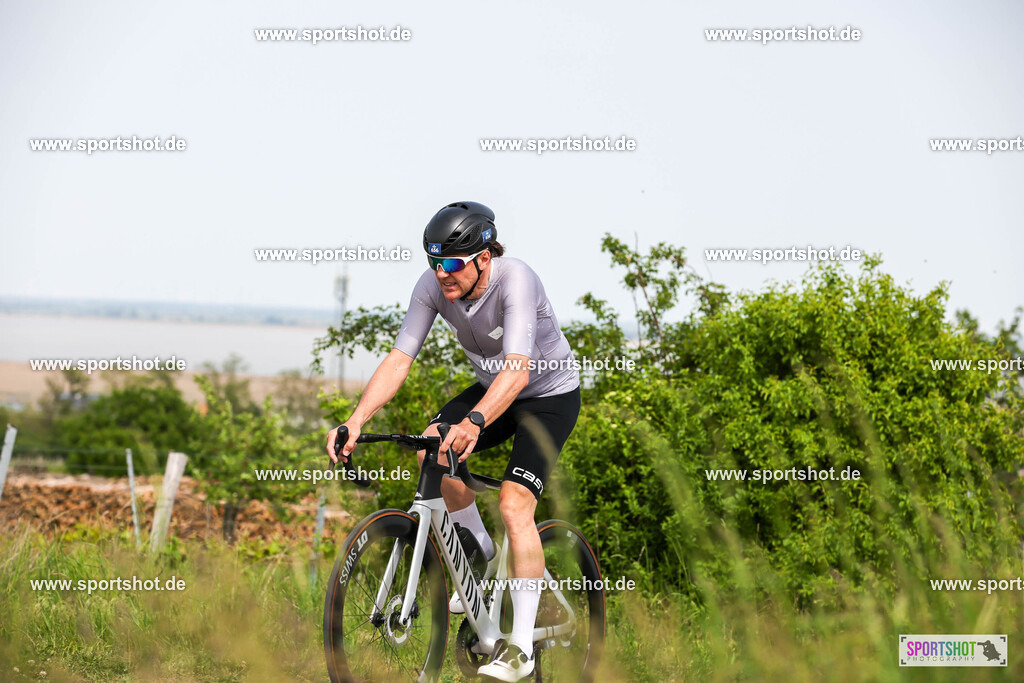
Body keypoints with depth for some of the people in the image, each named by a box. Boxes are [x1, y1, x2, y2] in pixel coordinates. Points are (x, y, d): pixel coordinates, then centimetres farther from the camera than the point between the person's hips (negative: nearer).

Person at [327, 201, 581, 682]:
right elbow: (399, 359, -21)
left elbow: (517, 370, -46)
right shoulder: (433, 286, -18)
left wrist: (474, 422, -62)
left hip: (550, 394, -6)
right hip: (491, 387, 6)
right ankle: (479, 551, 8)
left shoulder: (514, 281, -34)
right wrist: (356, 421, -34)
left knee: (514, 505, -20)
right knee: (431, 450, -18)